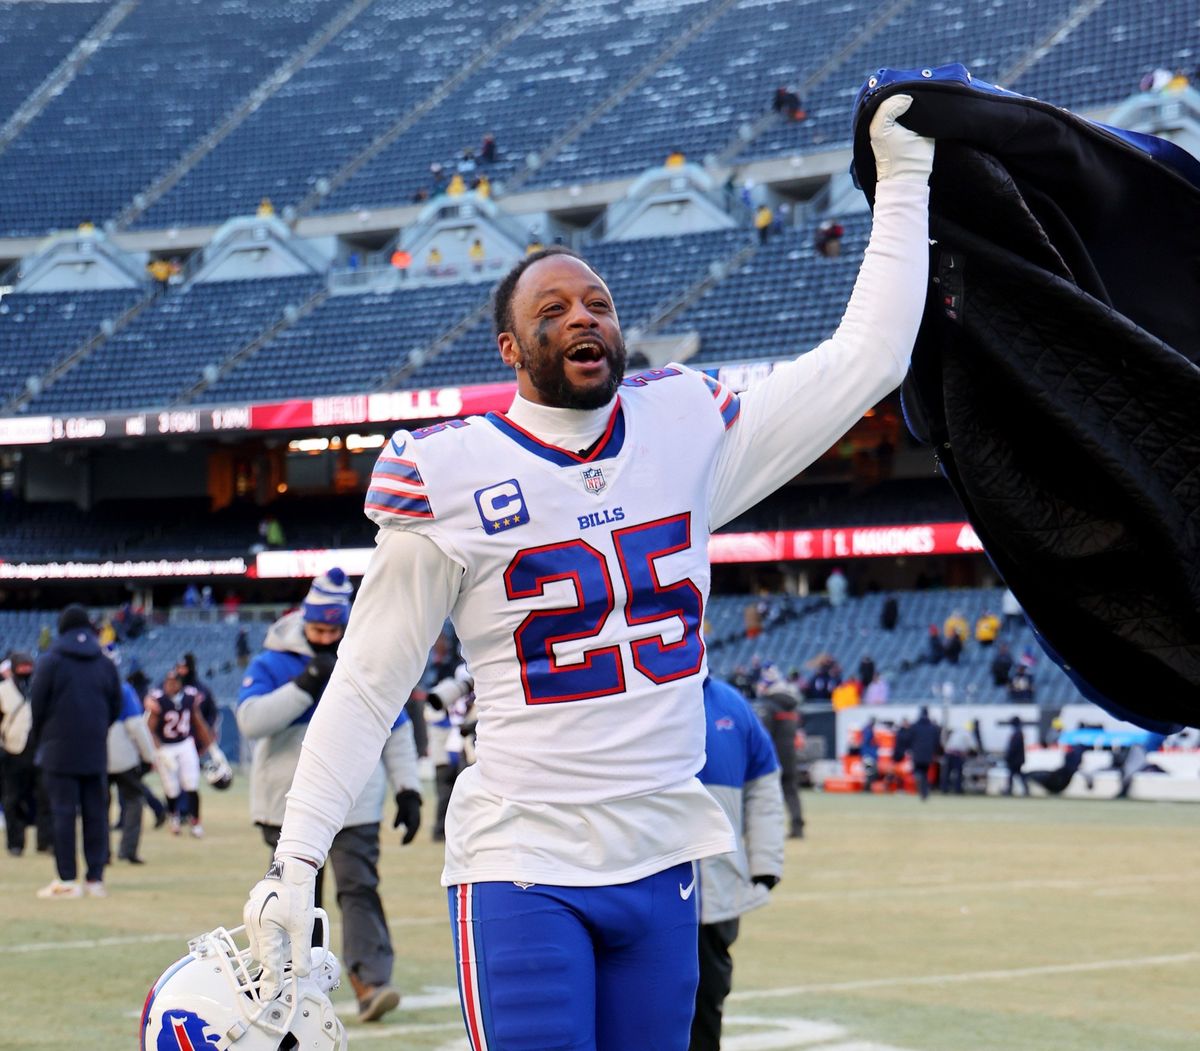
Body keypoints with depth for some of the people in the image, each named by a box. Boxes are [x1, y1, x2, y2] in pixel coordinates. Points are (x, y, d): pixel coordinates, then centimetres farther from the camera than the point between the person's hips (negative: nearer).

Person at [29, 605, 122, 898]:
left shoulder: (50, 661, -5)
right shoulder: (106, 664, 8)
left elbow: (37, 706, -4)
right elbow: (115, 708, 11)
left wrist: (39, 741, 10)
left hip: (59, 751, -4)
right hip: (95, 753, 4)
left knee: (63, 812, -2)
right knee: (95, 813, 7)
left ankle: (67, 880, -5)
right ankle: (95, 878, 5)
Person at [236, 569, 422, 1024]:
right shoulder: (272, 663, -1)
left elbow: (395, 727, 10)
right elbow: (251, 720, -17)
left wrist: (408, 790, 4)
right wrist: (305, 683, -23)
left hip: (354, 804, 0)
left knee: (360, 888, -11)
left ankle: (370, 983, -19)